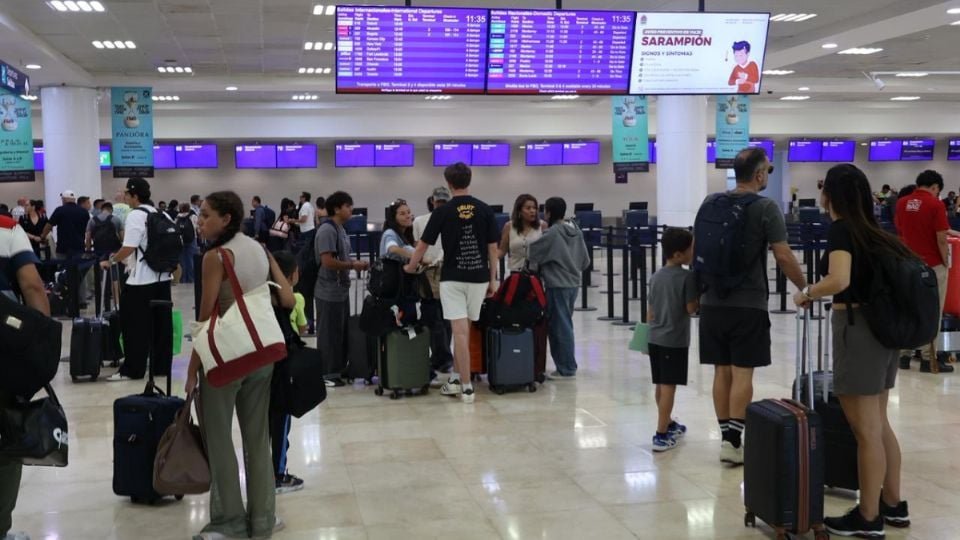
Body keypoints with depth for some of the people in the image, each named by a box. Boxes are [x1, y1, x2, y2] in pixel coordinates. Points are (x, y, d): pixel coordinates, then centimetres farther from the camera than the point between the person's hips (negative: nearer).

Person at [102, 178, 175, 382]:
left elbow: (128, 248, -18)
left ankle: (132, 370, 1)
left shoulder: (136, 216, -12)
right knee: (161, 324, 9)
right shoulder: (162, 215, 12)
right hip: (163, 277, 8)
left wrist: (110, 261, -5)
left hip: (141, 280, -8)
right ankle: (162, 367, 13)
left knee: (135, 326, -2)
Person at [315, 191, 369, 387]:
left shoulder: (340, 230, 13)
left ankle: (339, 369, 24)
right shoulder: (327, 230, -17)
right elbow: (328, 261, -24)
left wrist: (356, 264, 3)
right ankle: (327, 374, 6)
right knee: (329, 333, -2)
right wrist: (353, 265, -14)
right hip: (329, 292, -10)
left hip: (341, 290, 10)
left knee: (342, 331, 15)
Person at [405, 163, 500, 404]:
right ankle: (456, 378, 22)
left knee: (460, 331, -4)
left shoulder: (442, 212, -5)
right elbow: (493, 248, 1)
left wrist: (410, 267, 18)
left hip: (452, 278, -3)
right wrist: (493, 279, 10)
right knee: (464, 331, 15)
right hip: (478, 277, 3)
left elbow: (423, 245, 0)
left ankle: (466, 386, -6)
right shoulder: (485, 210, 1)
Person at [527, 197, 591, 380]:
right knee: (565, 325, 16)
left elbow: (532, 253, -13)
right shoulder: (576, 231, 7)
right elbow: (586, 261, 11)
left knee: (560, 327, -1)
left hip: (557, 286, -8)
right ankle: (568, 366, 21)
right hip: (573, 284, 8)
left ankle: (566, 369, 3)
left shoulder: (552, 233, -15)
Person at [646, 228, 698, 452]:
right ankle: (661, 435, -5)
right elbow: (691, 308, -13)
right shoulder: (688, 277, -12)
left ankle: (668, 424, 34)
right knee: (668, 386, -5)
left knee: (661, 385, 17)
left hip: (655, 338, 7)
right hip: (675, 340, -7)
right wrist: (702, 298, 2)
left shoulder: (656, 276, 9)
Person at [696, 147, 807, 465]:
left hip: (713, 302, 5)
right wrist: (805, 288, 4)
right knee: (742, 373, -2)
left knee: (722, 371, 9)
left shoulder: (710, 203, 8)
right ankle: (733, 440, -5)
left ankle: (726, 435, 14)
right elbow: (783, 256, -10)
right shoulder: (766, 208, -9)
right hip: (748, 304, -5)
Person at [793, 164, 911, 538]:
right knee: (879, 425, 19)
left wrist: (806, 294, -12)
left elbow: (839, 280, -29)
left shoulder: (841, 230, -13)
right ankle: (893, 505, 30)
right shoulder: (873, 232, 11)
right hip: (882, 328, 9)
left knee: (866, 432, 1)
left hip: (857, 328, -9)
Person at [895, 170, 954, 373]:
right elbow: (941, 239, -16)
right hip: (932, 265, -5)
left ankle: (904, 354, 15)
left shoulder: (901, 203, 3)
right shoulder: (935, 205, -14)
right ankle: (928, 358, 5)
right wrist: (946, 263, -4)